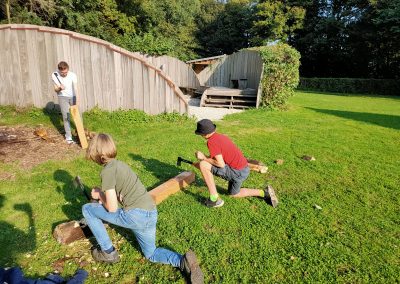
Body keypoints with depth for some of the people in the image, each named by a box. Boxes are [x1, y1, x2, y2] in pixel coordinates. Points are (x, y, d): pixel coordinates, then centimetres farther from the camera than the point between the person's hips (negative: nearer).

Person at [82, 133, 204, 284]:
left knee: (87, 209, 9)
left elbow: (112, 208, -8)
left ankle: (108, 252, 16)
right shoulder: (119, 163, 17)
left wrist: (99, 195, 9)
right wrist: (103, 193, 18)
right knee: (151, 254, 29)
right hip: (151, 214, 9)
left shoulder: (107, 171, -8)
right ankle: (183, 261, 2)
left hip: (136, 215, -9)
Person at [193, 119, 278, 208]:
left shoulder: (211, 141, -18)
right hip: (244, 169, 9)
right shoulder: (220, 136, 9)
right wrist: (206, 158, 17)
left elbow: (221, 164, -23)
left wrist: (204, 158, -12)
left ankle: (214, 199, -5)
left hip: (237, 172, -9)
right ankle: (265, 193, 24)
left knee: (203, 165, -12)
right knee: (234, 194, 31)